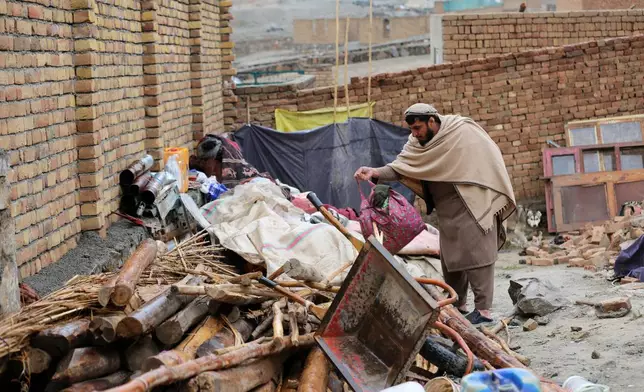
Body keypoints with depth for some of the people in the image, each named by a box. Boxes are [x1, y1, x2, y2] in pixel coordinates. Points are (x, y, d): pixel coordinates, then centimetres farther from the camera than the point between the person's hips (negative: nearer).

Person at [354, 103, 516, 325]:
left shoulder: (464, 132, -13)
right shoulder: (418, 143, 4)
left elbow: (490, 158, -10)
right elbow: (401, 166, -9)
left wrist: (498, 200, -9)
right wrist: (375, 173, -29)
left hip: (472, 204, -7)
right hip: (448, 212, 7)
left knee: (475, 254, -10)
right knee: (450, 258, 11)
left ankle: (484, 310, -9)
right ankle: (457, 305, 23)